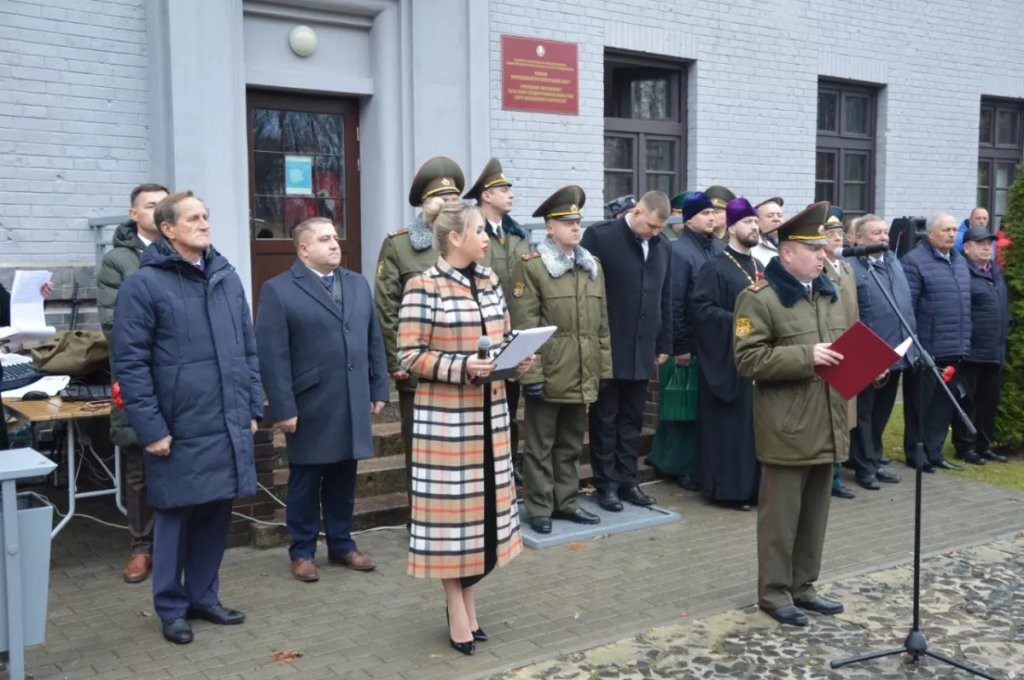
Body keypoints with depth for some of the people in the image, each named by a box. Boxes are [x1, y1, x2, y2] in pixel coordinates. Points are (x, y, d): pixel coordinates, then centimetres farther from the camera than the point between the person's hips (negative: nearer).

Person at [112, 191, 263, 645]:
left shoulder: (227, 277, 10)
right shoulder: (143, 284, -8)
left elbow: (248, 349, 14)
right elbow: (130, 363, -11)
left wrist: (253, 408, 10)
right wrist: (150, 428, -14)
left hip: (229, 423, 5)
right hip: (180, 428, -5)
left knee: (217, 514, 13)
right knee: (176, 515, 7)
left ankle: (203, 596, 29)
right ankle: (172, 608, 22)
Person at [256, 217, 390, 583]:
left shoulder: (358, 284, 11)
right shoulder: (279, 289, -7)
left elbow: (374, 341, 13)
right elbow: (272, 355, -11)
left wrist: (378, 389, 8)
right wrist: (283, 407, -15)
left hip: (353, 403, 5)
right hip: (310, 406, -5)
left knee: (343, 478, 14)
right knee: (305, 481, 8)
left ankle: (342, 545, 27)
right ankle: (303, 551, 21)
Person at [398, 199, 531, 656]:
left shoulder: (489, 281, 8)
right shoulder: (423, 287, -12)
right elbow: (409, 356, -14)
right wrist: (462, 366, -24)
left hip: (489, 410, 7)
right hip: (444, 415, -7)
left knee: (482, 499, 13)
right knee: (450, 502, 2)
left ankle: (469, 599, 29)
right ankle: (457, 609, 16)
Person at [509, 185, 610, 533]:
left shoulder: (593, 266, 12)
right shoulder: (530, 266, -8)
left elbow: (602, 322, 14)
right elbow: (523, 326, -12)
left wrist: (604, 368, 10)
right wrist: (531, 374, -16)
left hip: (582, 376, 6)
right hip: (548, 375, -6)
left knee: (571, 444, 15)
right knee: (541, 445, 5)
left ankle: (566, 502, 27)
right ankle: (540, 509, 15)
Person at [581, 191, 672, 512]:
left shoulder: (662, 246, 8)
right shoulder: (600, 236, -8)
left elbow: (665, 299, 13)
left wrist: (664, 344, 11)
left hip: (642, 350, 5)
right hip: (606, 349, -5)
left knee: (632, 419, 12)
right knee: (605, 419, 5)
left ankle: (627, 480, 21)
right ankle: (606, 484, 14)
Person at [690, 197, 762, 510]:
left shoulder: (759, 267, 16)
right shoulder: (715, 268, -8)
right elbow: (700, 307, -17)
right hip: (729, 358, -7)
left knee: (758, 422, 9)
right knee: (732, 424, -4)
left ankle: (755, 485, 18)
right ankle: (729, 487, 4)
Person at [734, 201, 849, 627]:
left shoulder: (828, 293, 13)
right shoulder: (759, 297, -11)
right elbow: (748, 360, -18)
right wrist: (806, 357, -23)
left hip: (826, 426, 8)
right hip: (787, 429, -7)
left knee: (815, 515, 16)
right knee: (781, 517, 3)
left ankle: (802, 587, 29)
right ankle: (774, 593, 17)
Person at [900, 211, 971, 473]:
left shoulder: (959, 261, 15)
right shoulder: (914, 261, -10)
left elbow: (965, 303, 20)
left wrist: (964, 343, 15)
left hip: (954, 351, 7)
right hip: (926, 350, -7)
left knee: (944, 403, 12)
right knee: (920, 404, 4)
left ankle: (934, 453, 23)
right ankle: (915, 454, 15)